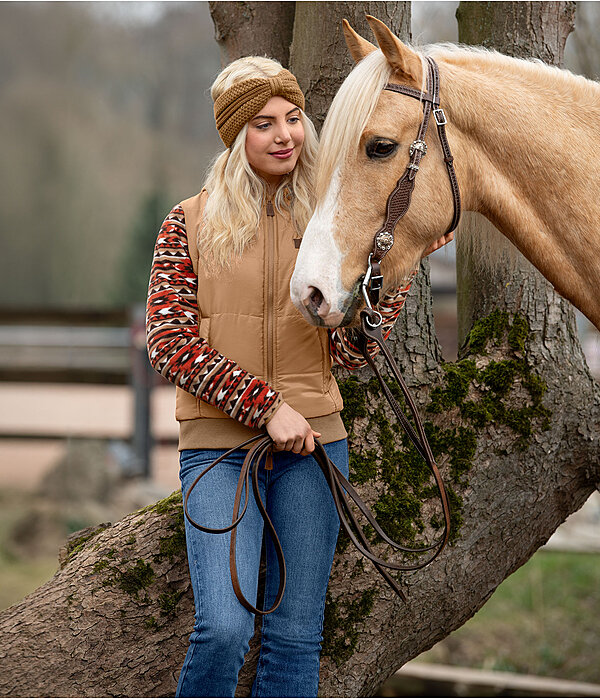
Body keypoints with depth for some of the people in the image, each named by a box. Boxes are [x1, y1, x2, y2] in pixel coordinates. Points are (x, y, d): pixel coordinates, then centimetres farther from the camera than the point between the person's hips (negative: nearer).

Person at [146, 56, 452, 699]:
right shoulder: (190, 224, 3)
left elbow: (349, 349, 4)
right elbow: (170, 343, -5)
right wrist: (266, 405, -14)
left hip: (313, 440, 3)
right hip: (218, 444, -2)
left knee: (296, 635, 4)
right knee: (224, 626, -18)